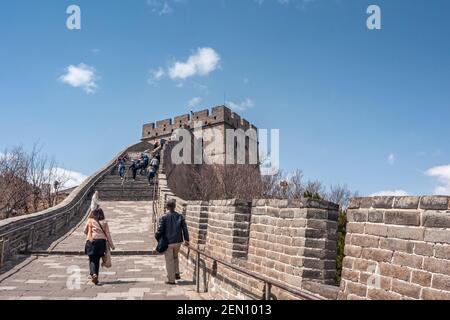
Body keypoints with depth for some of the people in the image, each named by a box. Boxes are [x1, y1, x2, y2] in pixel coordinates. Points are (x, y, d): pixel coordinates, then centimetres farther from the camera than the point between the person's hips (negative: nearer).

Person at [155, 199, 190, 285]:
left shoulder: (164, 217, -12)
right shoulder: (180, 216, -1)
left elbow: (160, 230, -10)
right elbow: (185, 229, 1)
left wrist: (157, 238, 9)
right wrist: (186, 239, 11)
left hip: (168, 242, -4)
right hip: (178, 241, 4)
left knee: (169, 261, 6)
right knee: (175, 257, 27)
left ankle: (171, 280, 11)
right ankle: (177, 274, 25)